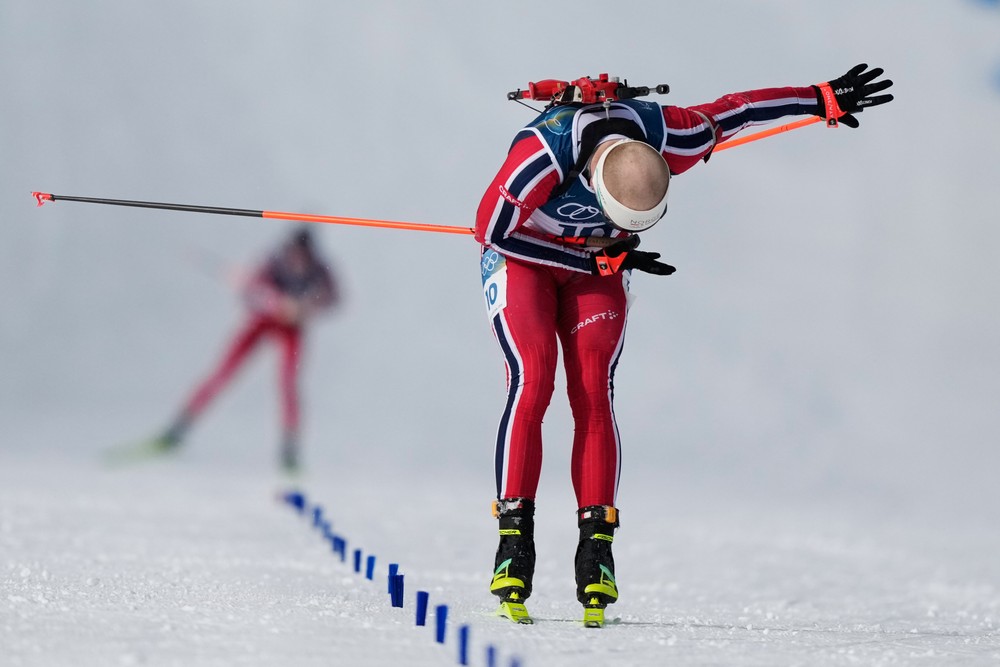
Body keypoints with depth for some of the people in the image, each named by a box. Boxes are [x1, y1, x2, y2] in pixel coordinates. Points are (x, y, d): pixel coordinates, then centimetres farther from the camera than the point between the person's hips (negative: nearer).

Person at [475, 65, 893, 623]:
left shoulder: (665, 139, -29)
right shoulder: (541, 157, -39)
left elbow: (734, 109, -12)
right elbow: (492, 228, -25)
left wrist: (827, 100, -1)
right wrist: (597, 259, -23)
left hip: (599, 264, 3)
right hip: (521, 254, -3)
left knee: (594, 393, -14)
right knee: (532, 380, -21)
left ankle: (597, 546, -13)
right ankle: (514, 541, -20)